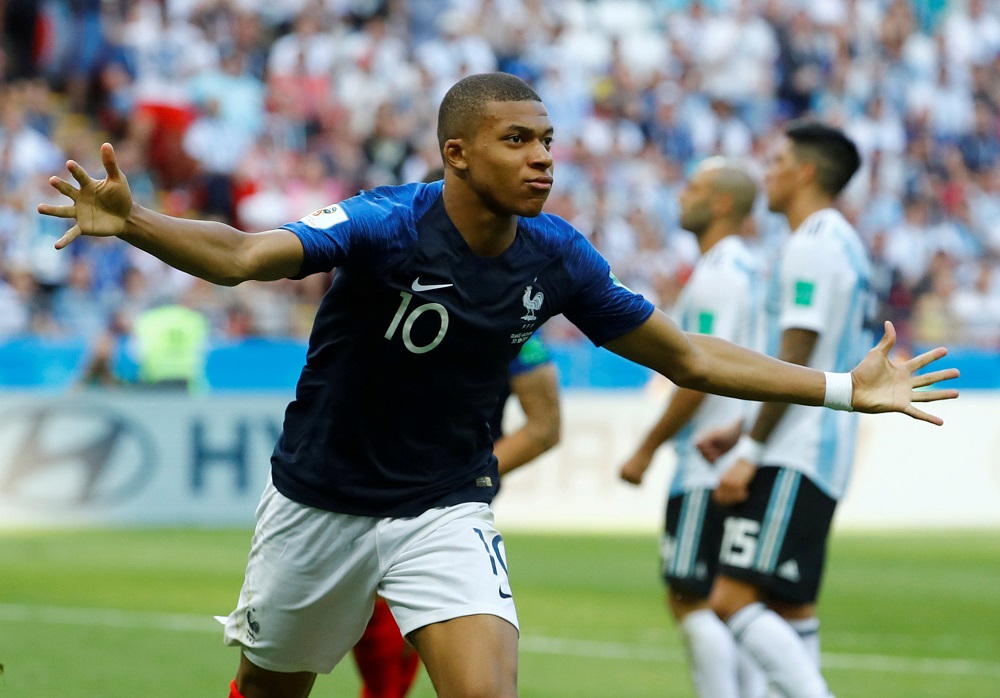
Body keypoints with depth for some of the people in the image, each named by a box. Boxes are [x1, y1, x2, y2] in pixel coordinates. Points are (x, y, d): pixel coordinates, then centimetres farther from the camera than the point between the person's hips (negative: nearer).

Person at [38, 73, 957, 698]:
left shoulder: (555, 258, -10)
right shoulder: (389, 225, -23)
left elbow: (688, 357, 2)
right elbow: (242, 255, -39)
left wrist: (844, 388, -1)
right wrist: (132, 222, -60)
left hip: (447, 511, 2)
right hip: (321, 502, -2)